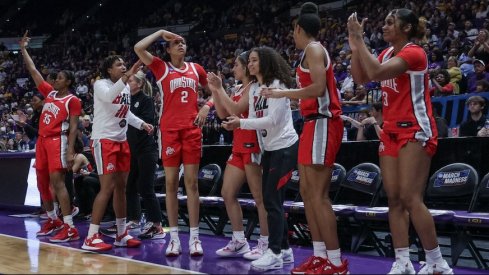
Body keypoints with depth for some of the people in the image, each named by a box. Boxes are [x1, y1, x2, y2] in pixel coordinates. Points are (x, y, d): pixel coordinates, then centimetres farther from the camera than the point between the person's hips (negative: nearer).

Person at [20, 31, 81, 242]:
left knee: (57, 181, -16)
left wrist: (70, 150, -18)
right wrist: (23, 49, 17)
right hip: (42, 140, 8)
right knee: (42, 183, 11)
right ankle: (53, 220, 27)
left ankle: (70, 228, -17)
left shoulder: (73, 100, -5)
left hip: (58, 141, -8)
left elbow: (73, 127, -10)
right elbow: (33, 71, 18)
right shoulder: (49, 92, 14)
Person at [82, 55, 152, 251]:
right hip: (104, 141, -8)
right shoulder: (101, 84, -11)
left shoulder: (126, 87, 12)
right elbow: (108, 96, -35)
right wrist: (127, 76, -41)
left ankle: (122, 234, 20)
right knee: (108, 187, -14)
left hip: (121, 141, 8)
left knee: (121, 186, 11)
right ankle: (91, 237, -11)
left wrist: (142, 124, 9)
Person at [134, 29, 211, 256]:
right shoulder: (161, 67, 3)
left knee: (191, 182, 1)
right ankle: (174, 237, 6)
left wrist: (206, 106, 5)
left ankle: (194, 237, 4)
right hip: (170, 130, -2)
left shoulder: (195, 69, 12)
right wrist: (161, 32, -2)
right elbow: (138, 48, -11)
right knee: (171, 183, 0)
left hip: (192, 129, 2)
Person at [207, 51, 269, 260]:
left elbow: (235, 109, -21)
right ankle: (239, 241, 15)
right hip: (239, 147, 10)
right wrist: (214, 90, 9)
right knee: (227, 193, 9)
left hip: (252, 146, -10)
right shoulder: (239, 88, 17)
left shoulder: (254, 86, -10)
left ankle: (265, 244, 0)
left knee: (260, 197, -5)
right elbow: (223, 114, 17)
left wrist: (220, 88, -13)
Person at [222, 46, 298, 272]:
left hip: (284, 148, -9)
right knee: (271, 199, 10)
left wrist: (241, 123, -21)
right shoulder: (253, 89, 11)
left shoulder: (277, 85, -14)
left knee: (272, 200, -10)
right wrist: (236, 125, -10)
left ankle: (275, 254, -5)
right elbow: (254, 119, 10)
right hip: (269, 149, 9)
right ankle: (284, 249, 18)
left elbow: (273, 119, -21)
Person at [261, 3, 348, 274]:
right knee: (307, 191, 11)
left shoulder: (313, 49, -9)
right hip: (314, 124, 10)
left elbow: (319, 88, -22)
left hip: (322, 124, -10)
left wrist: (284, 93, -13)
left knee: (318, 195, -11)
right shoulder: (313, 51, 19)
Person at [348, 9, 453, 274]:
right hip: (391, 131, 9)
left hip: (415, 130, -8)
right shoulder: (387, 53, 13)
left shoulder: (414, 52, -13)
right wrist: (354, 45, 2)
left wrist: (359, 39, -19)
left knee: (410, 198, -13)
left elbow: (376, 72, -26)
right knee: (394, 198, 3)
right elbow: (360, 77, 11)